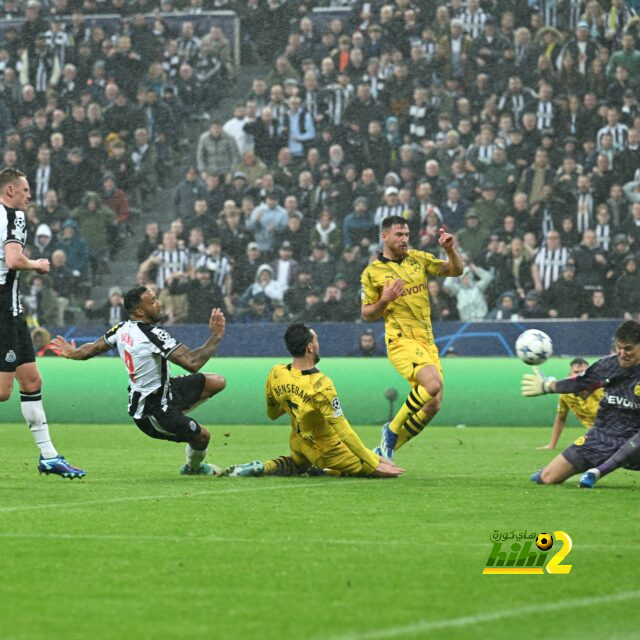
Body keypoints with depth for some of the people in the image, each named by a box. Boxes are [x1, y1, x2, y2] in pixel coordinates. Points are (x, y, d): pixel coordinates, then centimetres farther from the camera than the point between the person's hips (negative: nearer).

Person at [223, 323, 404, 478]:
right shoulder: (321, 385, -32)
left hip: (300, 445, 7)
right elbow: (344, 432, -30)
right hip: (329, 452, -7)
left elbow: (272, 414, 7)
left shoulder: (275, 375, -12)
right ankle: (326, 473, -8)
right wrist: (375, 463, -25)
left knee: (297, 465, 40)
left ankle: (261, 468, 9)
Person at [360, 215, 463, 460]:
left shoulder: (418, 259, 11)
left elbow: (455, 270, 10)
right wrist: (385, 300, -17)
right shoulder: (372, 272, -1)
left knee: (432, 405, 1)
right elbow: (367, 315, 1)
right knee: (433, 384, -29)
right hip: (401, 340, -6)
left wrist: (450, 250, -9)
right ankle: (393, 429, -9)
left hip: (427, 341, 6)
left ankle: (386, 449, 15)